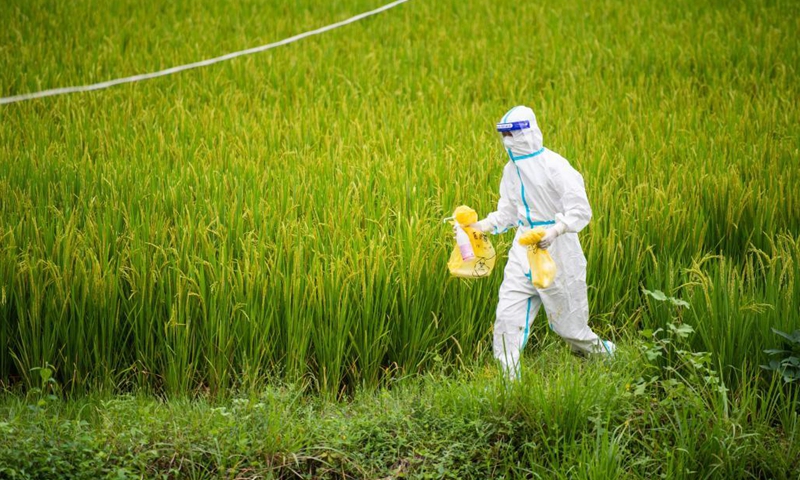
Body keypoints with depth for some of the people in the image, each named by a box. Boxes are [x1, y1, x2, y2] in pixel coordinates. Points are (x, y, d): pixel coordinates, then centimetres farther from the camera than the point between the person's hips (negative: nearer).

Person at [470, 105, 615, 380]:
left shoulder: (554, 166, -16)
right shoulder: (512, 169, 7)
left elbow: (580, 212, -18)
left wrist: (555, 231, -35)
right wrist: (485, 225, -3)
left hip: (557, 252, -6)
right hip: (523, 251, 6)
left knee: (567, 321, 6)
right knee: (507, 315, -5)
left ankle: (603, 352, 34)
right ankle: (507, 379, -2)